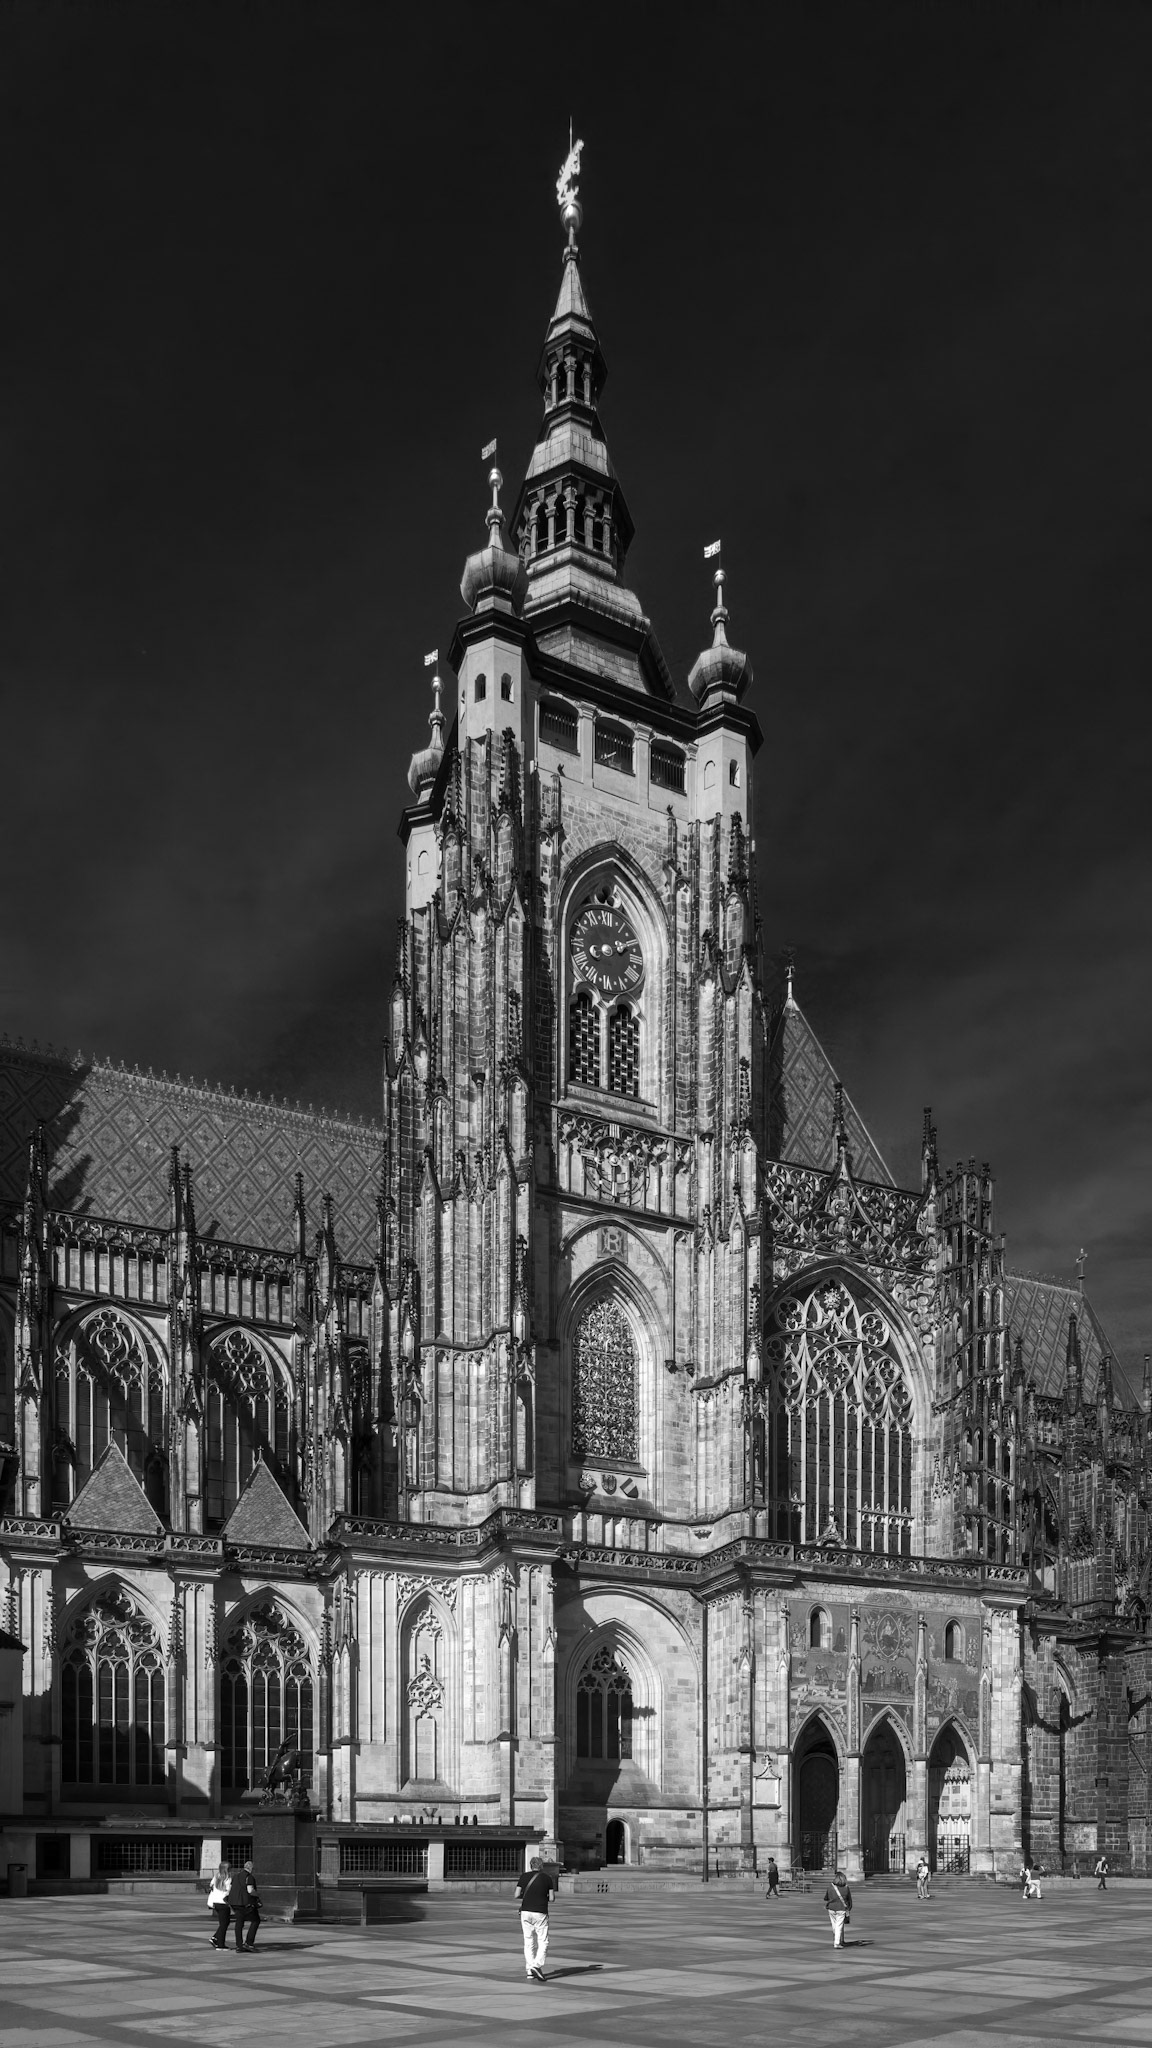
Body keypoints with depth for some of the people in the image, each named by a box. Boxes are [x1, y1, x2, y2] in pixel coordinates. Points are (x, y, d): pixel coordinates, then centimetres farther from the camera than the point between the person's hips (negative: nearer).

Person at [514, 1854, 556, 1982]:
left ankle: (529, 1971, 10)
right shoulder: (547, 1878, 1)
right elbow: (551, 1898, -1)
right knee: (543, 1942, 5)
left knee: (529, 1942, 10)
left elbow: (517, 1895, -2)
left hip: (526, 1911, 2)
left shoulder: (524, 1876, 3)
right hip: (540, 1913, -2)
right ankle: (537, 1965, -14)